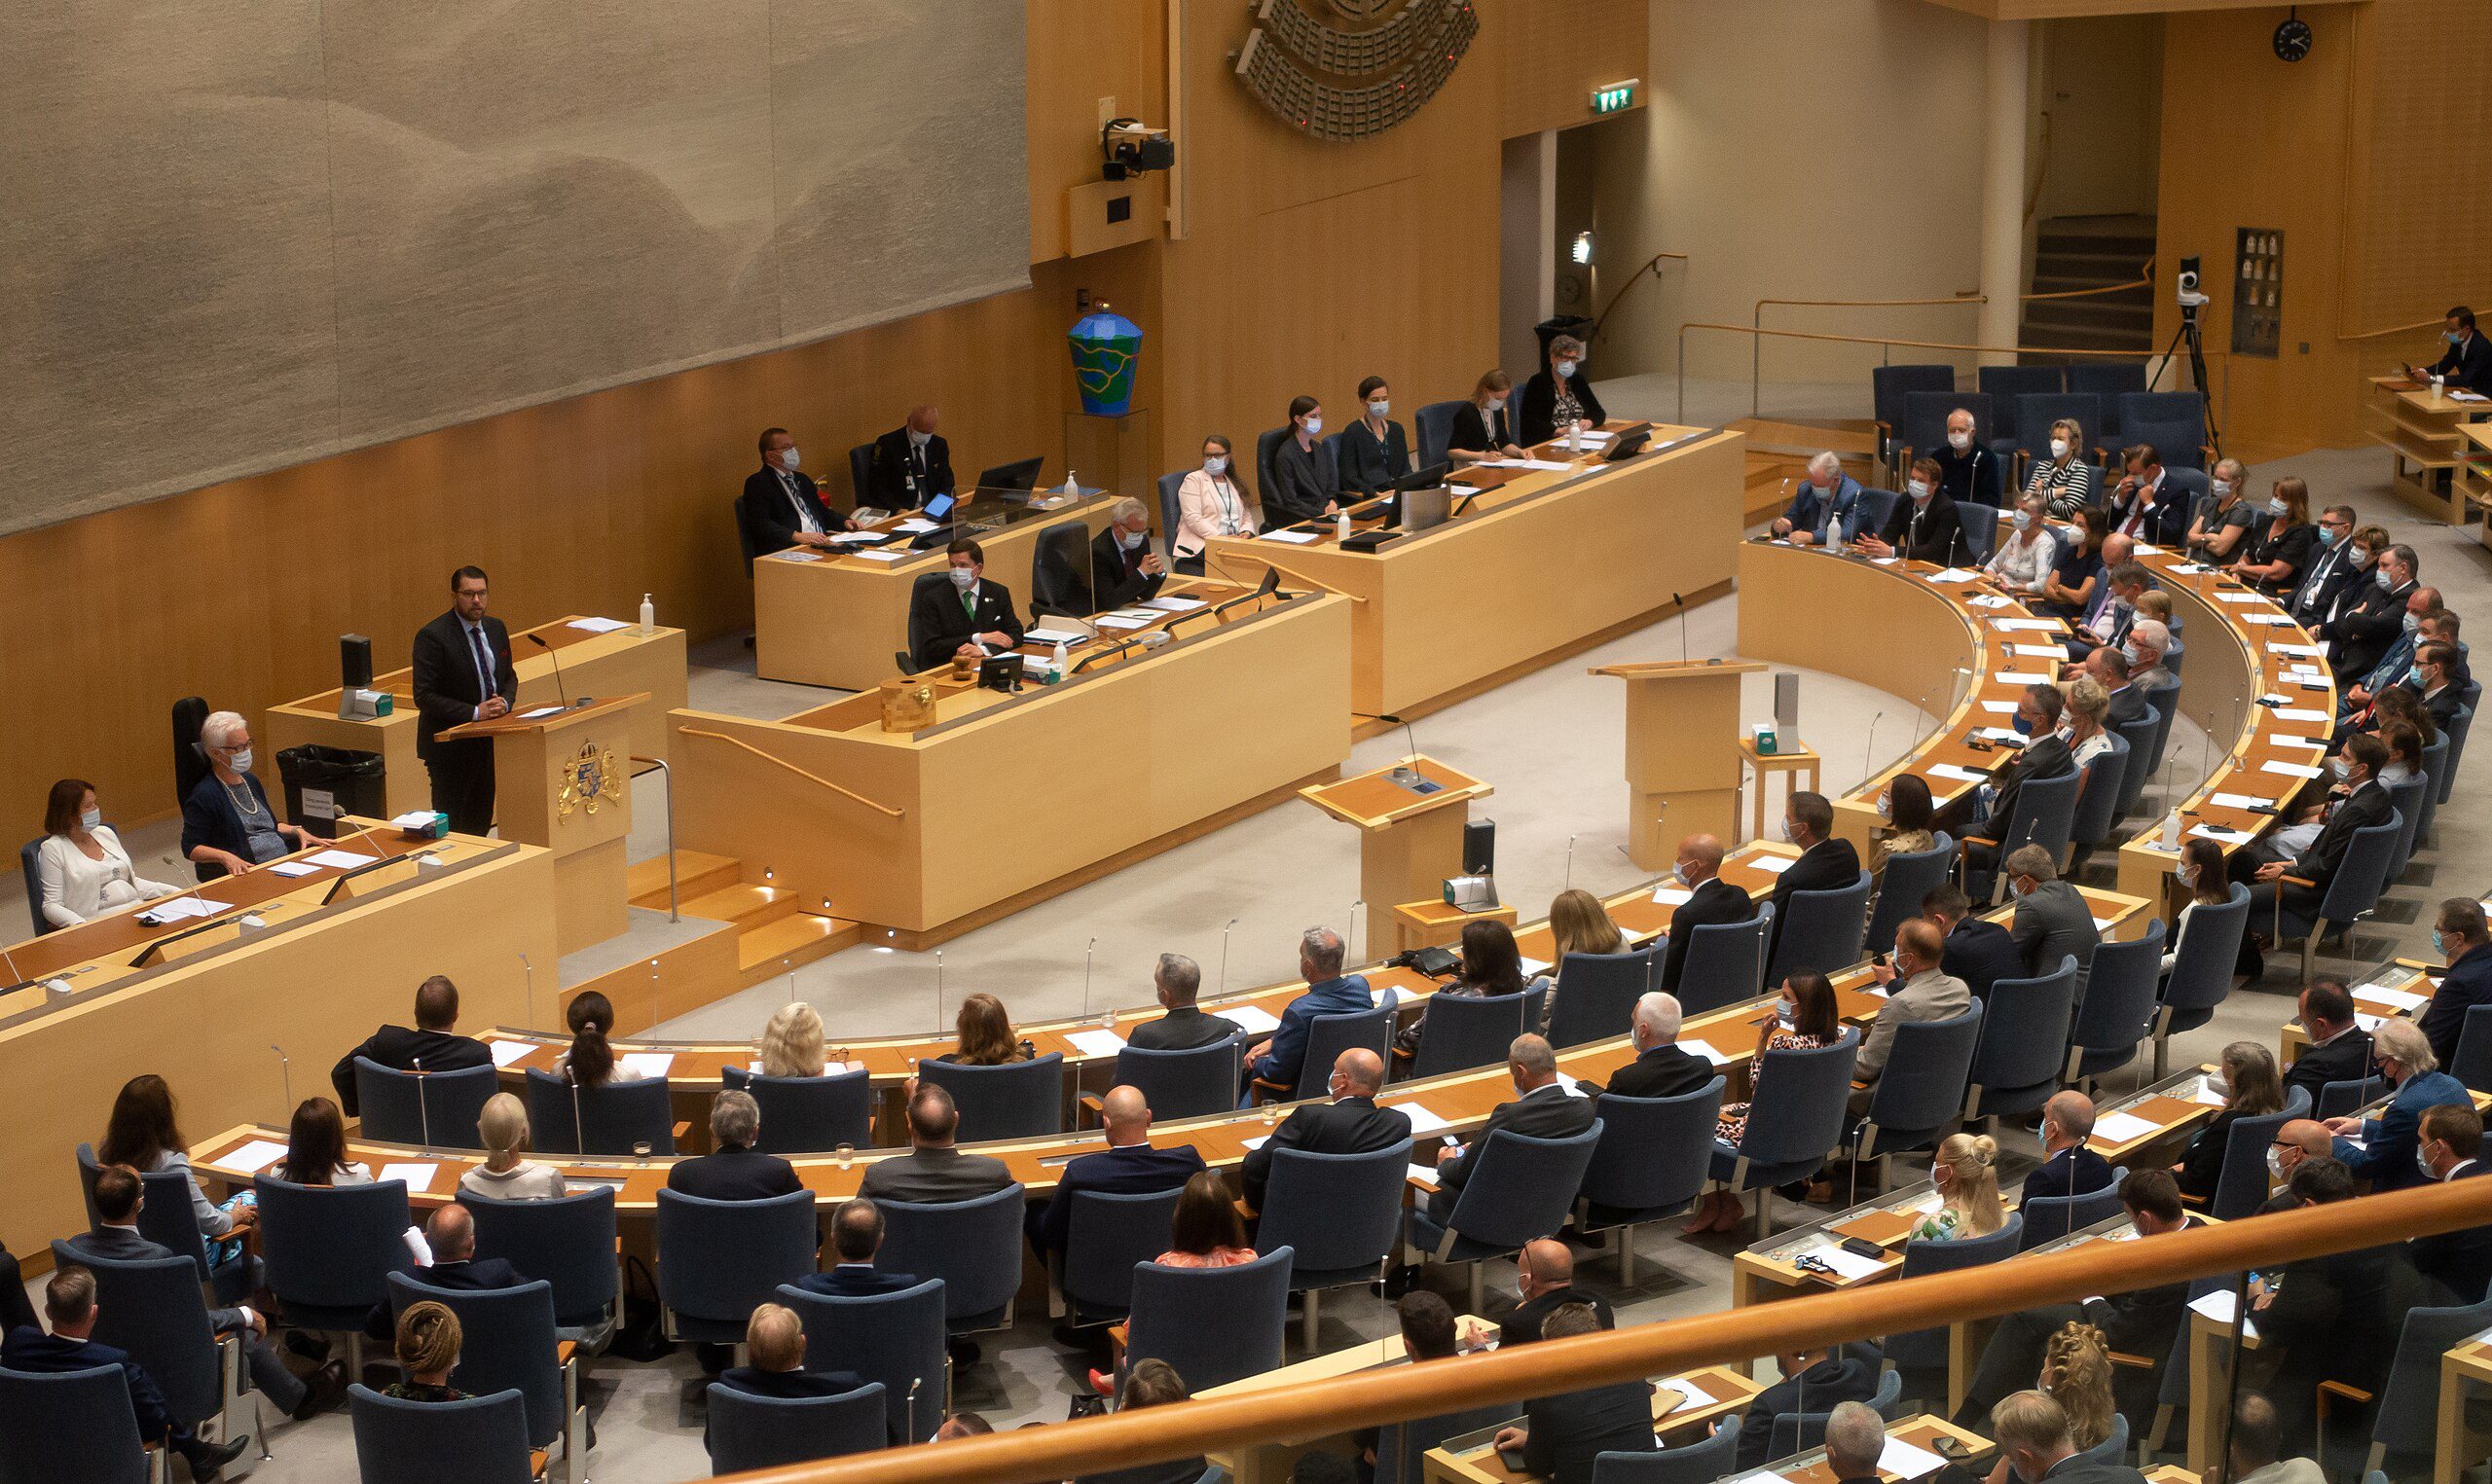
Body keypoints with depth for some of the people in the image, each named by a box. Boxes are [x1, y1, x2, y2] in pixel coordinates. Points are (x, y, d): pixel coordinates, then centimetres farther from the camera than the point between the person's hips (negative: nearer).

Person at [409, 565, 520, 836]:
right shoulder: (433, 636, -15)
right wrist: (474, 712, -22)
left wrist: (505, 702, -6)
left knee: (481, 821, 12)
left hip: (489, 740, 6)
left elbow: (509, 676, 17)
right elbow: (424, 697, -18)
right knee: (450, 824, -1)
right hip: (451, 743, -6)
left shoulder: (495, 628, 7)